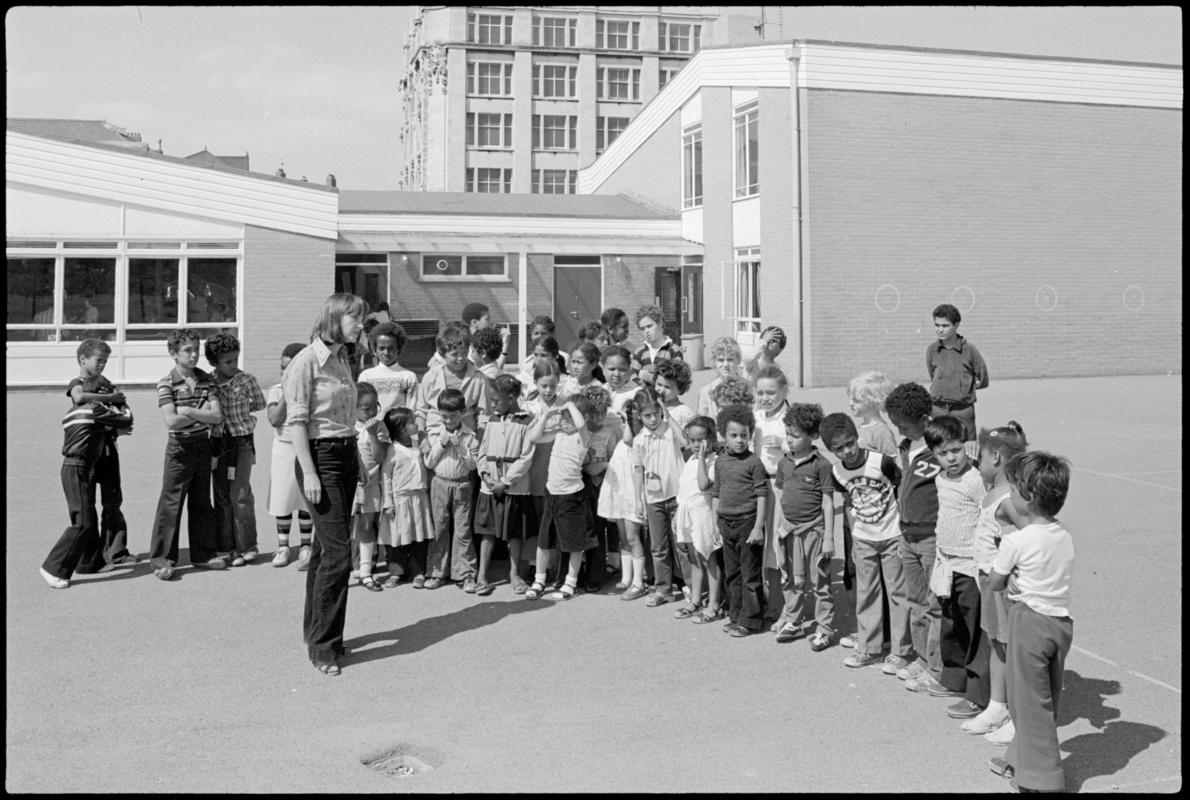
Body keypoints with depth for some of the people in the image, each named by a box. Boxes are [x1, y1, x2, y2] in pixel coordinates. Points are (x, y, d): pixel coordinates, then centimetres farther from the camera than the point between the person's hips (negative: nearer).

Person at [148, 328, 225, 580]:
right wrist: (203, 415, -11)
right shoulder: (167, 383, -8)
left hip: (203, 446, 5)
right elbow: (171, 422, -18)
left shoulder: (206, 380, 5)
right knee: (171, 503, -3)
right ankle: (162, 558, 4)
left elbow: (218, 416, -4)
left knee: (202, 502, 12)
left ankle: (203, 553, 21)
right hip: (180, 448, -5)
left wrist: (188, 411, -14)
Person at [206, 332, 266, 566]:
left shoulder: (246, 380, -6)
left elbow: (260, 404, 8)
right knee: (221, 497, 7)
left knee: (239, 494, -8)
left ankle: (247, 546, 2)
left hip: (242, 442, -3)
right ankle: (226, 547, 14)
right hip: (218, 442, 4)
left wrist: (240, 410, 6)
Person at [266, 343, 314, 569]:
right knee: (282, 501, 6)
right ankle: (283, 546, 18)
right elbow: (274, 419, -13)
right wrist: (287, 394, -16)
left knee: (306, 501, 6)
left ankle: (305, 547, 15)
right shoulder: (276, 390, 1)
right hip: (283, 449, 1)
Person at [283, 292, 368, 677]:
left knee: (325, 548, 14)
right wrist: (309, 473, -20)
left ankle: (316, 632, 24)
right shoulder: (306, 361, -11)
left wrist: (358, 459, 18)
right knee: (338, 551, -10)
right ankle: (323, 646, -1)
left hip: (346, 455, 8)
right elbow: (296, 422, -15)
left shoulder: (342, 360, 14)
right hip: (321, 457, -8)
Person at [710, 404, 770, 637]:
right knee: (731, 573, 14)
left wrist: (758, 527, -14)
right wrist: (716, 526, 12)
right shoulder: (720, 462, 8)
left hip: (748, 522, -6)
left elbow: (762, 496, -10)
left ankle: (750, 620, 9)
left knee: (750, 574, 1)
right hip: (726, 523, 6)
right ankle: (735, 615, 25)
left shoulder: (753, 462, -9)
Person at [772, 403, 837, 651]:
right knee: (793, 581, 15)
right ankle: (794, 623, 28)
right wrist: (778, 527, 8)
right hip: (789, 529, 5)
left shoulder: (821, 465, -11)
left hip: (814, 530, -5)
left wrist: (828, 537, -10)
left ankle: (824, 629, 13)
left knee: (819, 582, 3)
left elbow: (828, 503, -9)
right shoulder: (784, 463, 5)